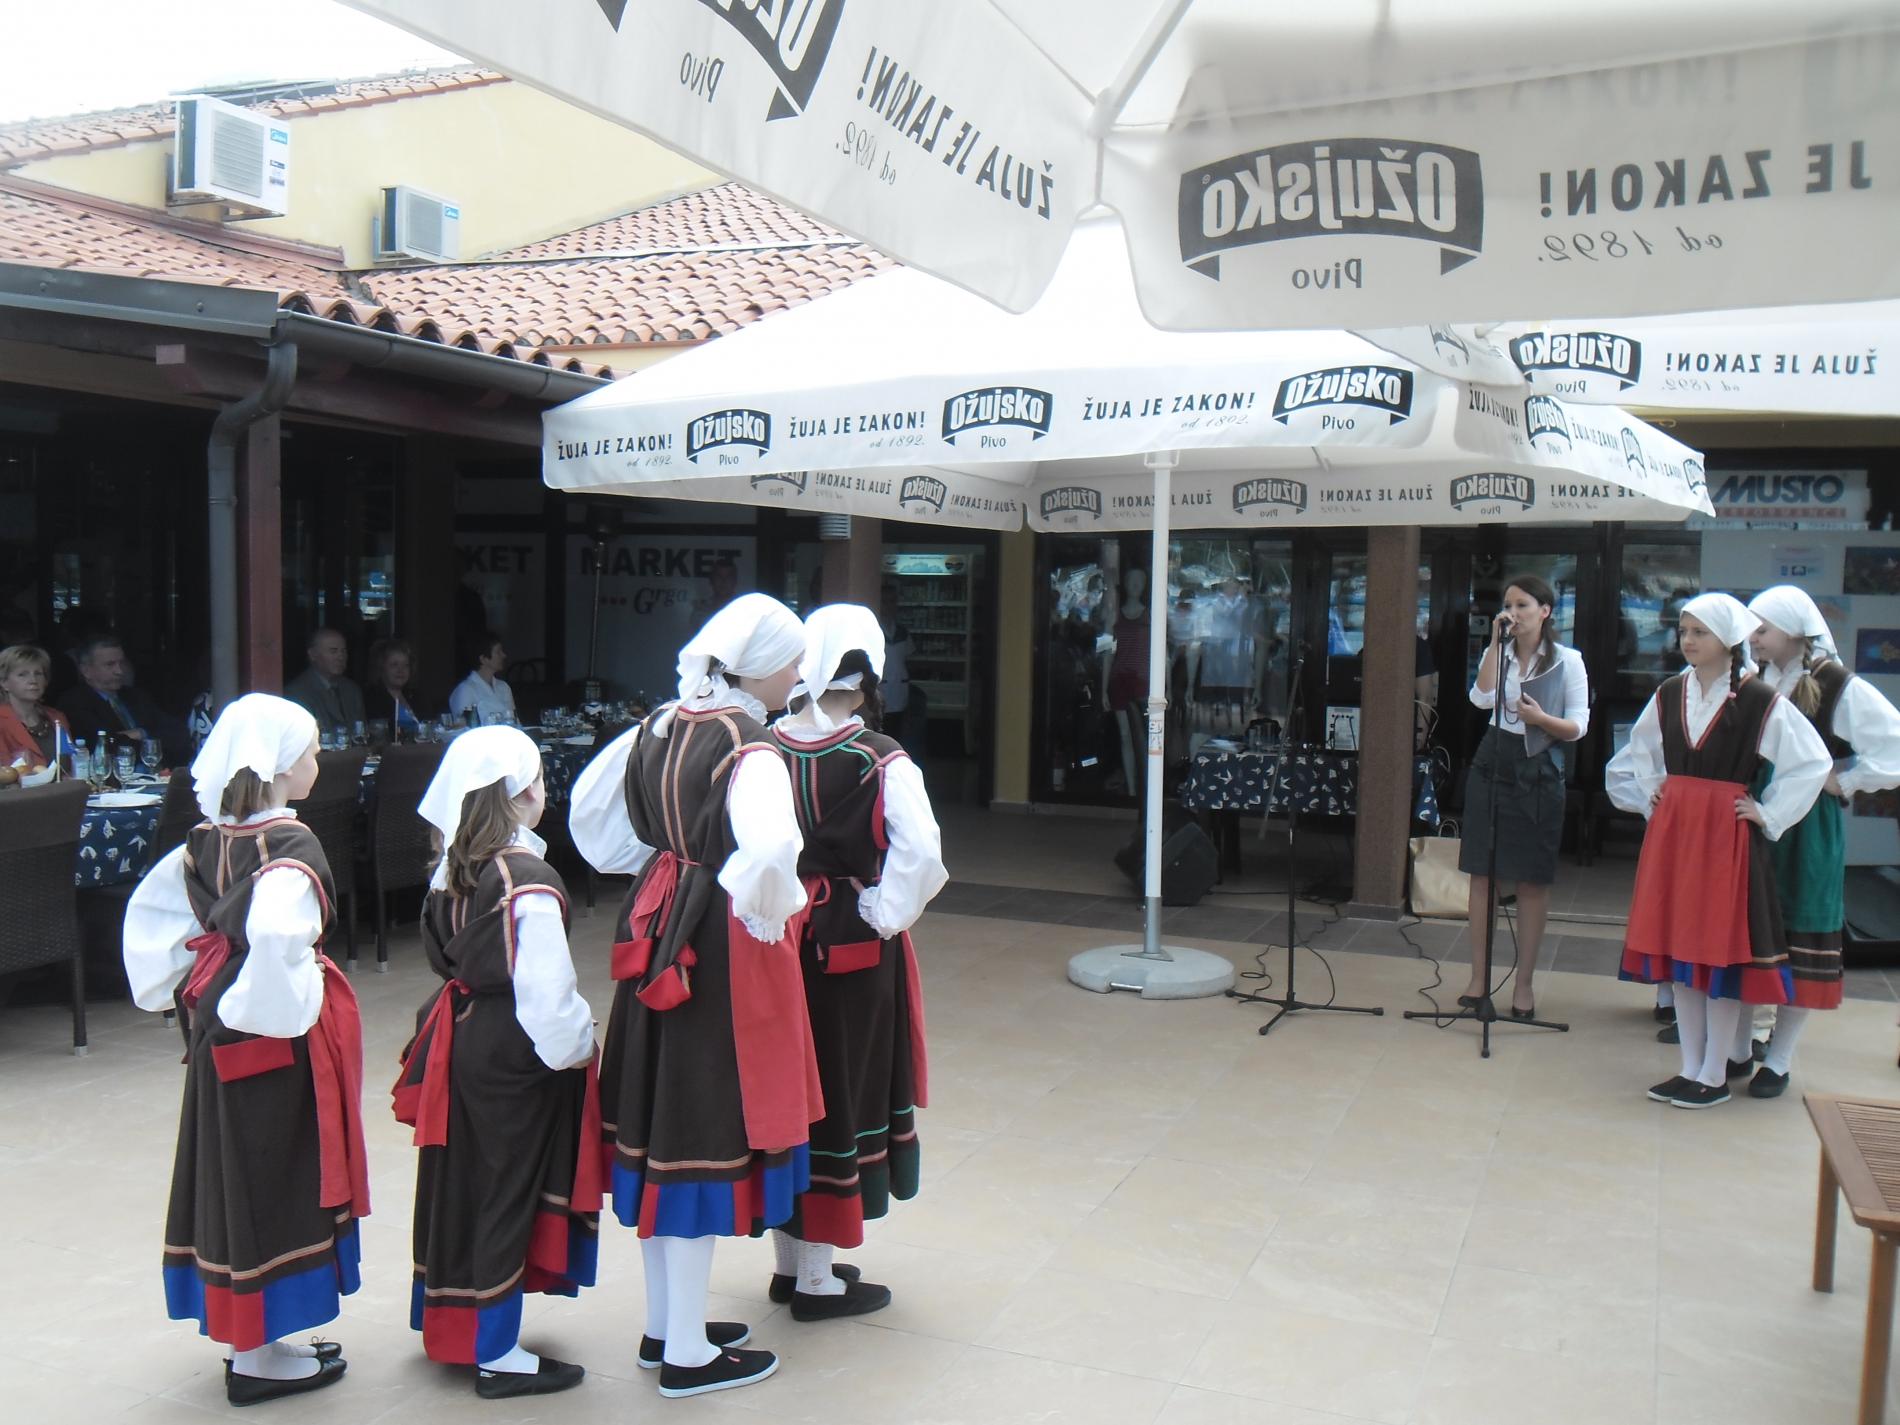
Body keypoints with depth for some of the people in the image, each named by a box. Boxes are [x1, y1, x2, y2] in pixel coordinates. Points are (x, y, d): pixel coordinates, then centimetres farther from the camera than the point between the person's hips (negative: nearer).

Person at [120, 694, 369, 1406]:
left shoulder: (207, 839, 4)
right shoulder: (293, 846, -21)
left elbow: (149, 909, 12)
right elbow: (276, 937, -36)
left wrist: (186, 985, 13)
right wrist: (293, 1000, -20)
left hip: (218, 1024, 8)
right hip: (277, 1034, -8)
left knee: (233, 1170, 17)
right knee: (270, 1177, 2)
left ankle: (246, 1329, 31)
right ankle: (256, 1356, 14)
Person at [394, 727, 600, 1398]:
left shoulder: (452, 866, 3)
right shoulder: (528, 880, -21)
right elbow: (545, 988, -22)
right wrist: (576, 1046, -11)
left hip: (458, 1036, 8)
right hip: (513, 1052, -8)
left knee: (460, 1179, 19)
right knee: (509, 1185, 2)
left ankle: (449, 1319, 35)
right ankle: (497, 1354, 12)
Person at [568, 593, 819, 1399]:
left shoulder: (660, 726, 6)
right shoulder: (750, 751, -19)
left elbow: (588, 803, 16)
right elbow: (768, 849, -37)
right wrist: (765, 917, -19)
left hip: (659, 928, 8)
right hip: (722, 944, -8)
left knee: (661, 1123, 16)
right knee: (706, 1128, 1)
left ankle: (665, 1322, 31)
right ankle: (687, 1354, 13)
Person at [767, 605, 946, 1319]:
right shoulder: (880, 759, -14)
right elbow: (921, 853, -24)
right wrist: (886, 914, -10)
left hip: (777, 935, 4)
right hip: (852, 946, -4)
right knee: (839, 1092, 7)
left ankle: (791, 1261, 31)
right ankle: (819, 1280, 17)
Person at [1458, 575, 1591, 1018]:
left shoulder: (1568, 661, 0)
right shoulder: (1498, 654, 9)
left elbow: (1578, 727, -4)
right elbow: (1481, 698, -10)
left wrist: (1541, 719, -23)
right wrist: (1496, 643, -12)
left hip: (1539, 772, -3)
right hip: (1492, 764, 3)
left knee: (1533, 881, 2)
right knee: (1482, 874, 3)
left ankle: (1524, 983, 12)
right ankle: (1479, 977, 13)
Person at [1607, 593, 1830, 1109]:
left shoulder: (1761, 701, -8)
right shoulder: (1669, 694, 7)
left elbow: (1813, 763, -6)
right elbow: (1636, 755, 22)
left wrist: (1768, 815, -6)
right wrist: (1648, 798, 11)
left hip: (1726, 834, -5)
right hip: (1672, 831, 5)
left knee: (1721, 949, 0)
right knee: (1677, 946, 8)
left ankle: (1715, 1076, 10)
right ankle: (1691, 1068, 19)